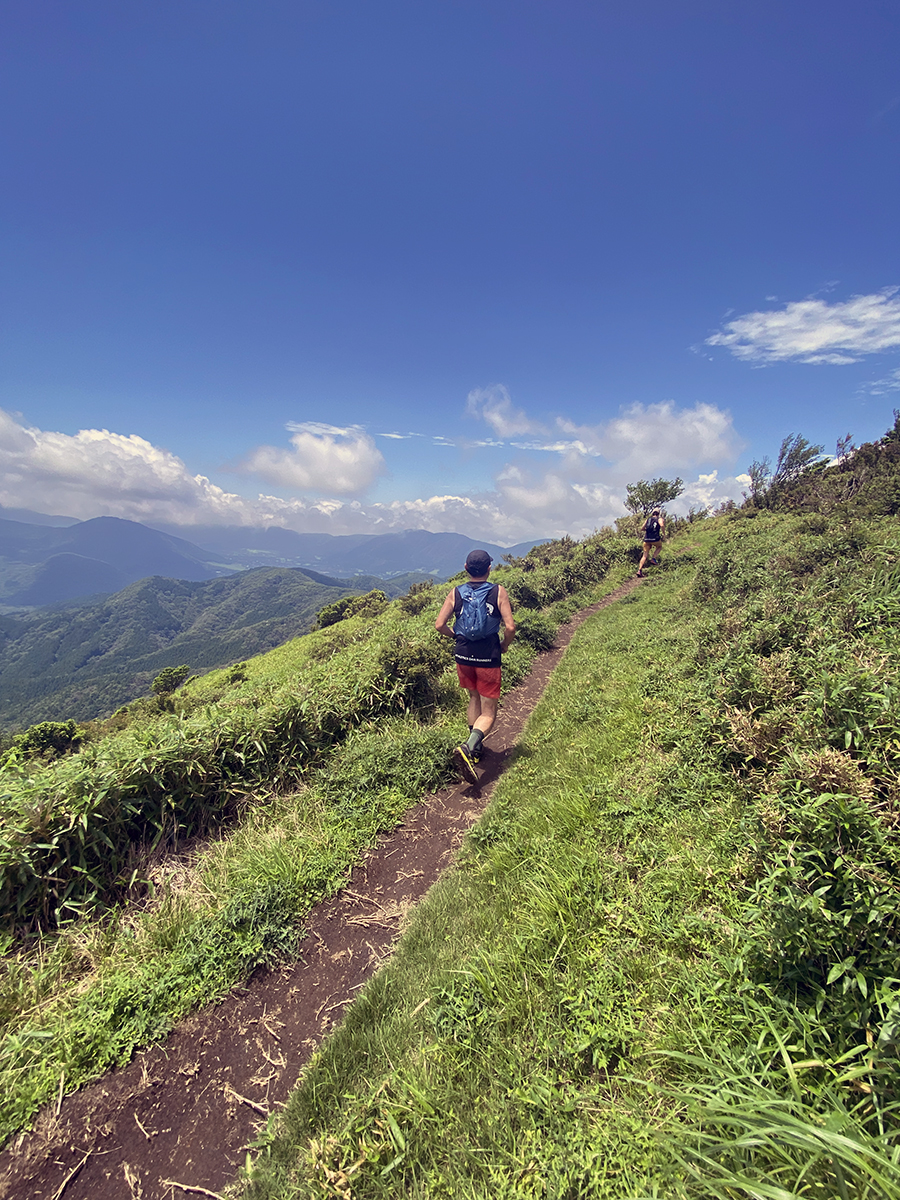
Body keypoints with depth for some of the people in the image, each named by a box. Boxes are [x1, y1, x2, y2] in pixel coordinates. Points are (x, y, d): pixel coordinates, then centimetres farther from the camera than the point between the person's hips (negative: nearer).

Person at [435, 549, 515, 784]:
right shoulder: (498, 592, -8)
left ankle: (475, 748, 31)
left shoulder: (456, 593, -2)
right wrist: (505, 645, 6)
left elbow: (439, 625, -6)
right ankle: (467, 748, -19)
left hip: (463, 656, 3)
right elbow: (510, 627, -14)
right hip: (488, 658, -3)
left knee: (474, 698, 27)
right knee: (488, 712, 5)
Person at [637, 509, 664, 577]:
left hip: (646, 539, 3)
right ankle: (653, 559, 10)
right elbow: (662, 525, -16)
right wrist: (663, 532, -1)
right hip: (655, 538, -3)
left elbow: (642, 529, 17)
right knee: (659, 547, 31)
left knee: (645, 555, 9)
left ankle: (640, 570, -5)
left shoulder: (648, 519, 17)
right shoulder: (659, 519, 6)